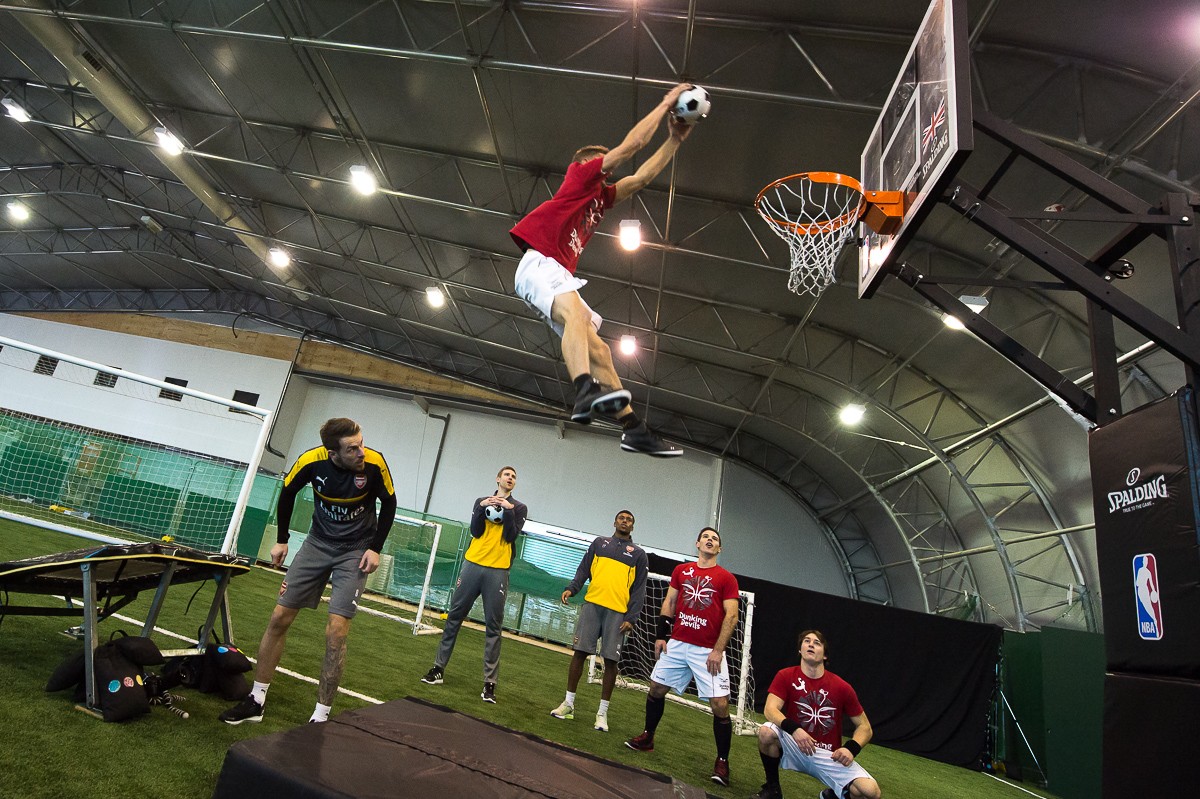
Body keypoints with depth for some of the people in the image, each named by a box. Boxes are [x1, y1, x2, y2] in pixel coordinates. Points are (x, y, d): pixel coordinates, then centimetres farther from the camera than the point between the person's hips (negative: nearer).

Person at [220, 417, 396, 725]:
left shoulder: (374, 463, -25)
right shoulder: (312, 460, -20)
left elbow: (389, 504, -6)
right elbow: (287, 493, 2)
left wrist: (375, 549, -8)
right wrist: (281, 540, 6)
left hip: (356, 550, -3)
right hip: (318, 542, 3)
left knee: (336, 632, -10)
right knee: (279, 618, 5)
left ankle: (321, 716, 6)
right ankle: (256, 701, 24)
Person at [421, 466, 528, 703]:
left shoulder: (519, 507, 8)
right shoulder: (482, 501, 13)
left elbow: (511, 536, -5)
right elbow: (475, 532, 1)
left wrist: (508, 510, -13)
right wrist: (482, 507, -10)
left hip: (498, 571, -2)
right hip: (473, 565, 2)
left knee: (493, 627, -1)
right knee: (454, 616, 6)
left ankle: (490, 682, 3)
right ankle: (439, 667, 17)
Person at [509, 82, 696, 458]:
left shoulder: (602, 195, 29)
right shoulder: (580, 174, 8)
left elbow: (642, 177, 29)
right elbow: (631, 145, 3)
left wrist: (675, 138, 27)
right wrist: (666, 103, 12)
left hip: (560, 276, 9)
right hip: (539, 262, -9)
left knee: (597, 349, 0)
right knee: (577, 312, -37)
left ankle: (633, 428, -3)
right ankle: (587, 391, -59)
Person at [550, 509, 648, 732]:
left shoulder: (638, 554, 11)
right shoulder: (600, 542, 16)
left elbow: (639, 589, 6)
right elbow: (583, 570, 13)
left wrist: (631, 617, -4)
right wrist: (571, 588, -4)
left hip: (617, 612, -1)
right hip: (592, 605, 1)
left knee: (610, 660, 0)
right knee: (580, 652, 1)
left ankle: (602, 712, 11)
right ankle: (568, 703, 13)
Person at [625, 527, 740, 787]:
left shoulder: (726, 578, -1)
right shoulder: (681, 570, 10)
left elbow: (731, 616, -6)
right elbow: (668, 603, 13)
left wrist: (717, 650, -12)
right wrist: (661, 636, 6)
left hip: (708, 650, -4)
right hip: (677, 644, 4)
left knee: (719, 705, -7)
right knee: (656, 688, 9)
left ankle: (722, 761, 11)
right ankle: (647, 738, 31)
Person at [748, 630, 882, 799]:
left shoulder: (842, 687, -6)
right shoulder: (786, 676, -7)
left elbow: (864, 727, 3)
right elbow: (770, 710, -18)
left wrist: (851, 748, -16)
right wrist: (794, 729, -35)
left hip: (830, 756, 1)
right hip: (794, 747, 0)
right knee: (766, 731, -30)